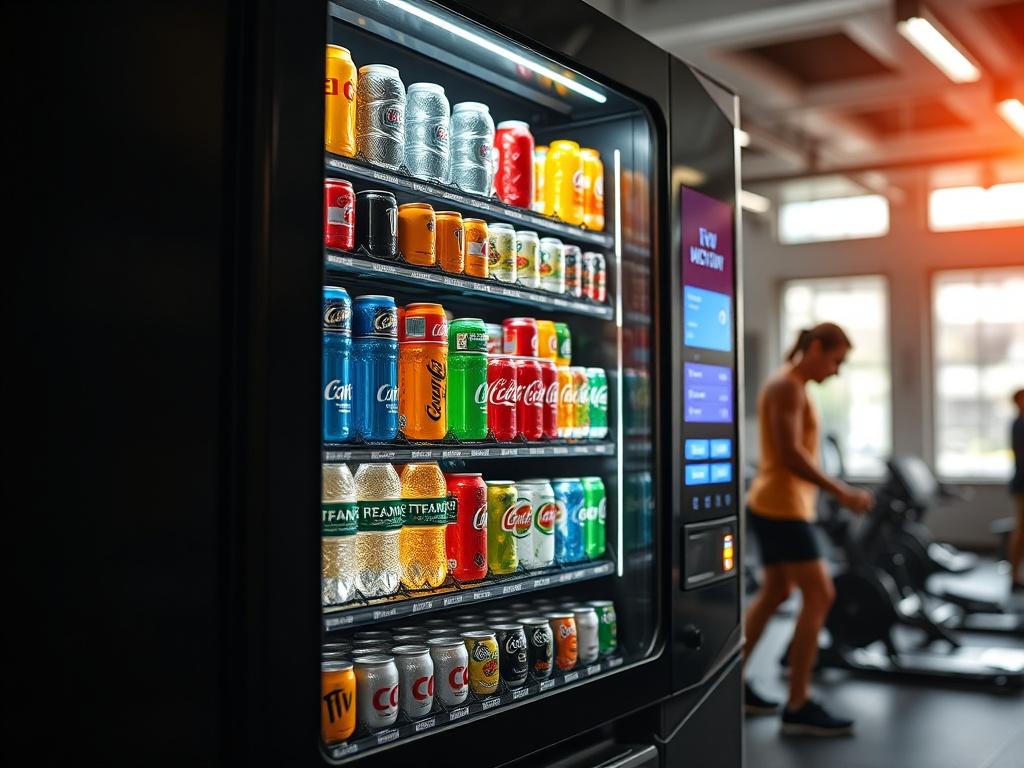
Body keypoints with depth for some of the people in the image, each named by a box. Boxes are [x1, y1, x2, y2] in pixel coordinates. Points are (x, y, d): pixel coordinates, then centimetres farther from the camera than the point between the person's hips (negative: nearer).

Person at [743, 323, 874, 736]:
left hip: (773, 504, 11)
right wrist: (841, 492, -22)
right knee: (819, 596, -9)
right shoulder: (787, 387, -14)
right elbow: (790, 454, -23)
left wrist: (834, 487, 20)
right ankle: (798, 707, -5)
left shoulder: (790, 386, 18)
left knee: (774, 594, 17)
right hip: (781, 507, -11)